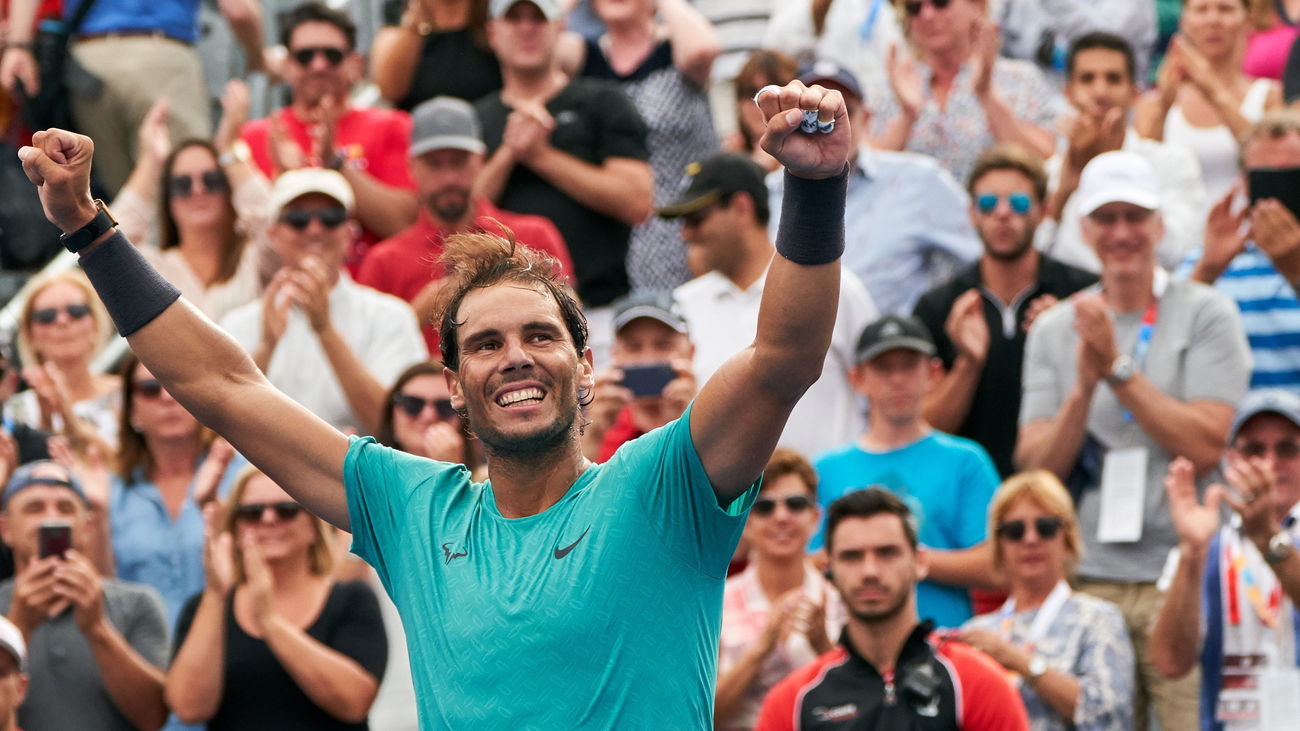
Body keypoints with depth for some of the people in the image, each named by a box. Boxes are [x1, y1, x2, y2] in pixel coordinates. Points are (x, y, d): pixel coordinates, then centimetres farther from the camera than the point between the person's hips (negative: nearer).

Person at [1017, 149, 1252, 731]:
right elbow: (1036, 468, 7)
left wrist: (1117, 367, -10)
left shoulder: (1206, 316, 2)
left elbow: (1205, 446, -8)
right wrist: (1083, 387, -9)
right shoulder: (1054, 330, 12)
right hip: (1087, 582, 3)